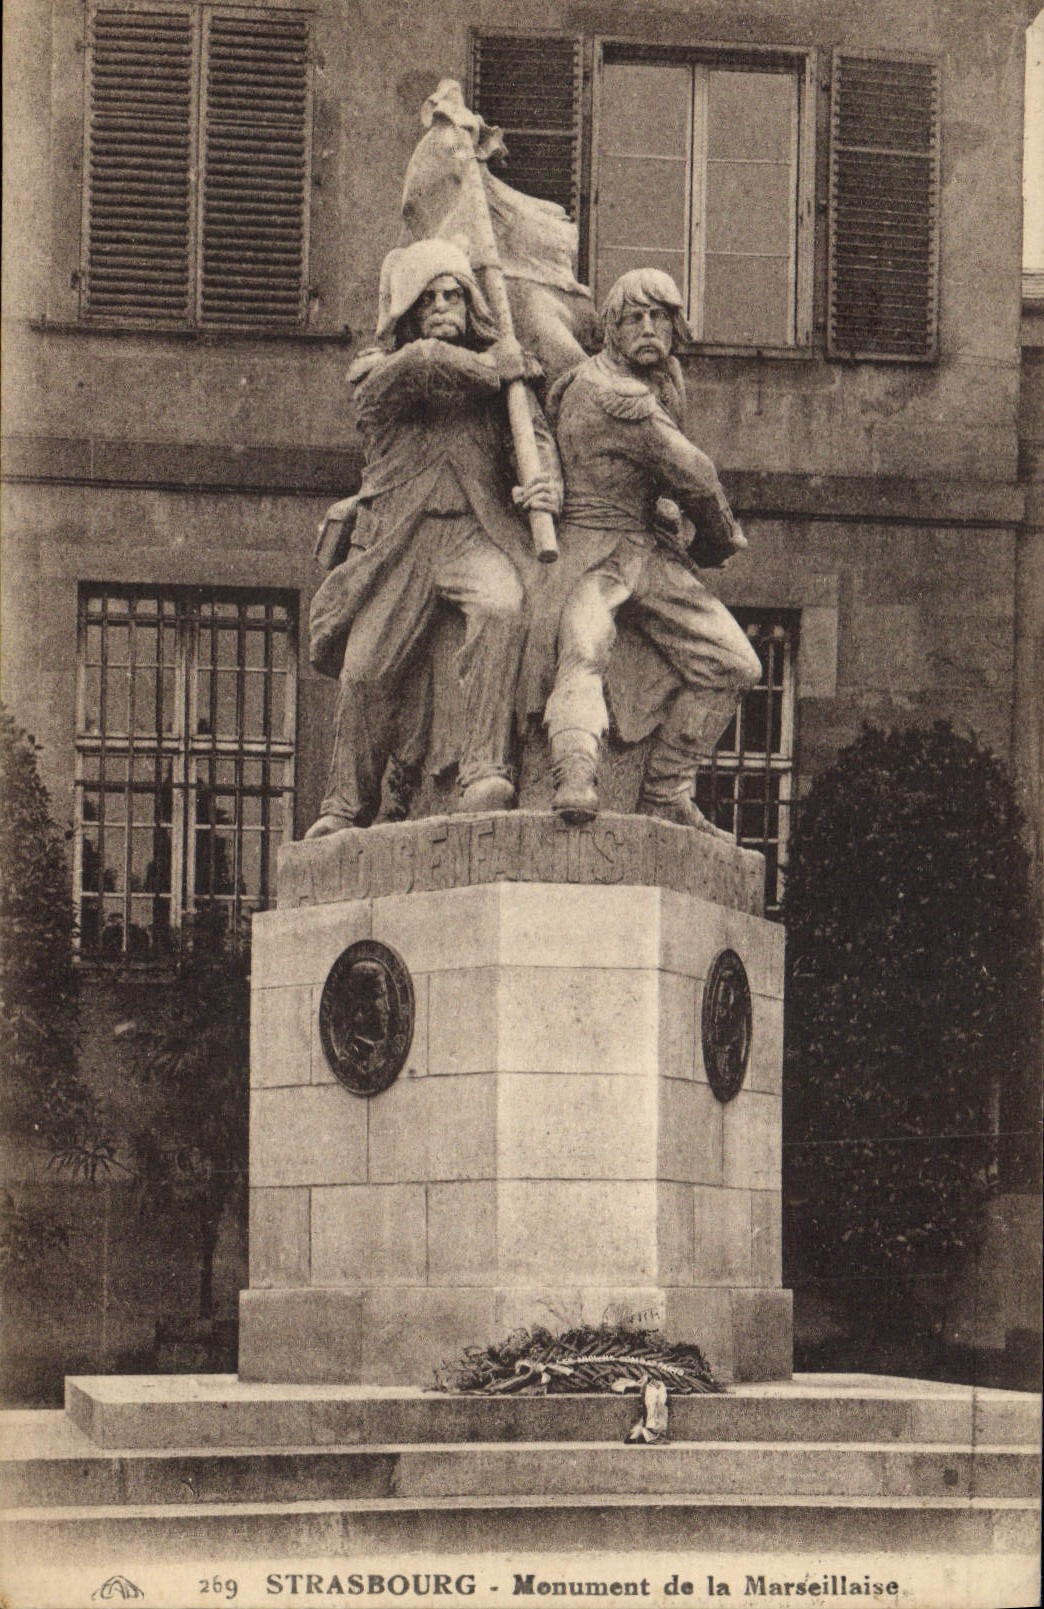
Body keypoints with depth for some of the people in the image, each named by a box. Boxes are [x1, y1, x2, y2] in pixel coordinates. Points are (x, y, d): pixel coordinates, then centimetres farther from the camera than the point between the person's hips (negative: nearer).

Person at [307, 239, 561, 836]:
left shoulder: (497, 359, 17)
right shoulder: (377, 372, 10)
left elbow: (534, 433, 3)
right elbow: (422, 363, -14)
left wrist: (547, 482, -18)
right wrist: (493, 370, -4)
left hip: (476, 533, 0)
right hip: (398, 540, 0)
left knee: (503, 607, -32)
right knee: (366, 671, -7)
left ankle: (486, 772, -33)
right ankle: (349, 805, 15)